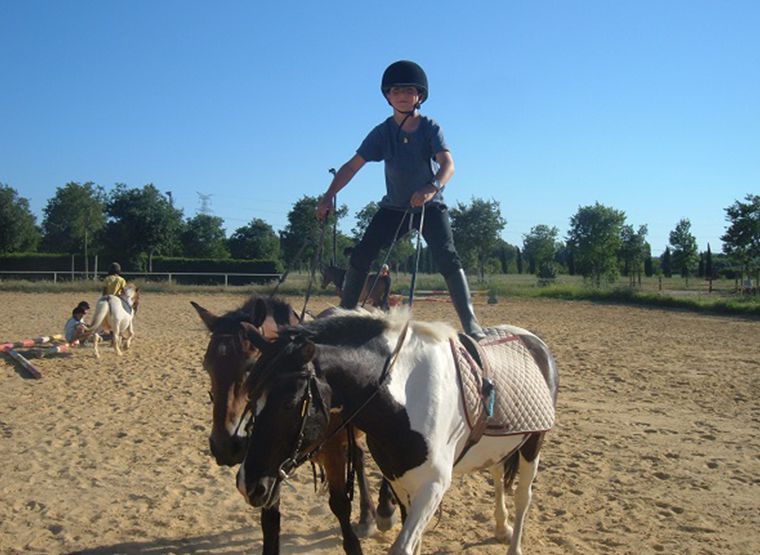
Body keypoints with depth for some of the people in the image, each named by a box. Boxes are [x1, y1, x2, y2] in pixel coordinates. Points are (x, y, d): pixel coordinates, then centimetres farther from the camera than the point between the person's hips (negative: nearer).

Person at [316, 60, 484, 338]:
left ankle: (470, 323, -19)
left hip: (430, 205, -3)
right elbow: (353, 165, -10)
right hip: (394, 207, 3)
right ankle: (345, 312, 8)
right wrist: (328, 196, -20)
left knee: (448, 258, -19)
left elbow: (447, 163, -26)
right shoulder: (382, 132, -6)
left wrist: (432, 187, -47)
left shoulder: (430, 128, -11)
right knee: (360, 256, -6)